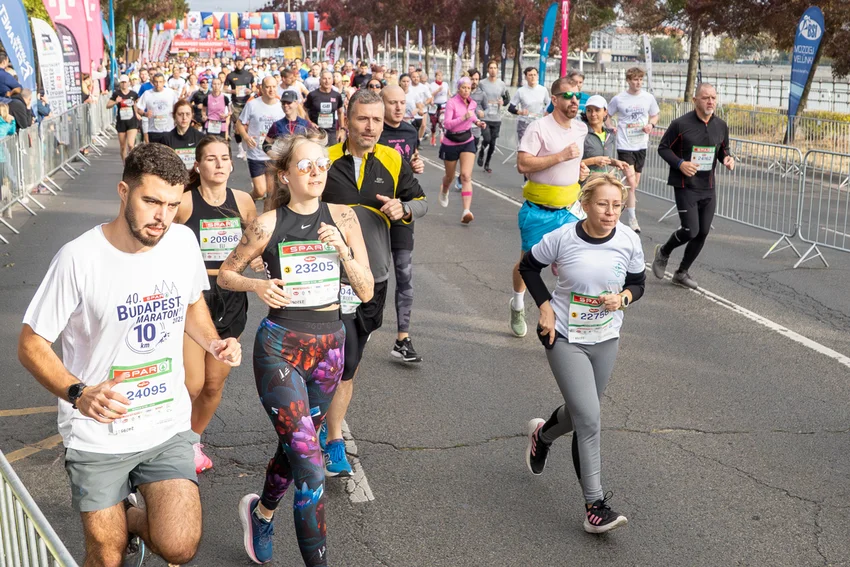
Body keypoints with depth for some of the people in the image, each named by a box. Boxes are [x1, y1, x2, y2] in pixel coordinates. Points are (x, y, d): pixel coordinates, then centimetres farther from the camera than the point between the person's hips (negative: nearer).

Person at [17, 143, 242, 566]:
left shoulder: (182, 241, -6)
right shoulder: (79, 258, -18)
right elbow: (31, 344, -11)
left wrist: (214, 343, -5)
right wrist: (78, 394, -28)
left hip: (168, 427, 3)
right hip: (98, 435, -2)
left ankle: (130, 520, 24)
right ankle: (112, 523, 43)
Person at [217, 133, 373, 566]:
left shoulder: (342, 218, -1)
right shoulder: (268, 225, -8)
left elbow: (366, 292, -1)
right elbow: (225, 274, 5)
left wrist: (342, 251, -16)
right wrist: (257, 285, -14)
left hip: (329, 346, 4)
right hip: (279, 347, -4)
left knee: (294, 448, 21)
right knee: (310, 467, -11)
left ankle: (261, 512, 51)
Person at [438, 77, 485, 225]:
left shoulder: (471, 103, 1)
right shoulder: (451, 103, -17)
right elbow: (447, 124, -27)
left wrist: (477, 121, 5)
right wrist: (463, 118, -38)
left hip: (467, 142, 3)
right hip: (451, 143, -3)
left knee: (466, 176, -15)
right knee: (450, 177, 15)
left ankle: (466, 211, -25)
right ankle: (444, 191, 54)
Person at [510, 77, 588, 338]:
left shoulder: (581, 129, 7)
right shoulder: (539, 127, -15)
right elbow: (522, 164, -24)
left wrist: (579, 165, 7)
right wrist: (561, 156, -25)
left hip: (568, 210, 5)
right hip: (538, 211, -4)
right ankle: (517, 306, 37)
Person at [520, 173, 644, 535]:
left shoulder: (629, 241, -9)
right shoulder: (563, 238, -16)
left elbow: (638, 283, 6)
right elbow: (528, 265, 1)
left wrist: (623, 298, -16)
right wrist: (545, 307, -9)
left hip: (606, 339, 4)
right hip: (565, 338, -4)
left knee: (582, 413, 19)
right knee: (589, 420, -13)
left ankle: (542, 434, 54)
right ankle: (595, 506, -5)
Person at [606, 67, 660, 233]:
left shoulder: (648, 98, 3)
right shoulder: (618, 99, -4)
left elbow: (656, 114, 17)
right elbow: (606, 116, 7)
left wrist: (651, 124, -4)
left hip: (641, 145, 4)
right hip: (625, 146, -4)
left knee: (635, 182, 12)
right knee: (631, 181, -10)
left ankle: (623, 200, 39)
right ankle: (632, 218, -5)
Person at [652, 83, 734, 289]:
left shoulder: (721, 126, 6)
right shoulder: (681, 124, -10)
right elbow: (663, 148, -4)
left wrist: (727, 158, -4)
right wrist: (680, 163, -19)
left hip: (708, 187, 6)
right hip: (685, 185, -6)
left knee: (702, 233, 7)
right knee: (691, 230, -13)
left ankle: (682, 272, 24)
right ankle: (663, 252, 19)